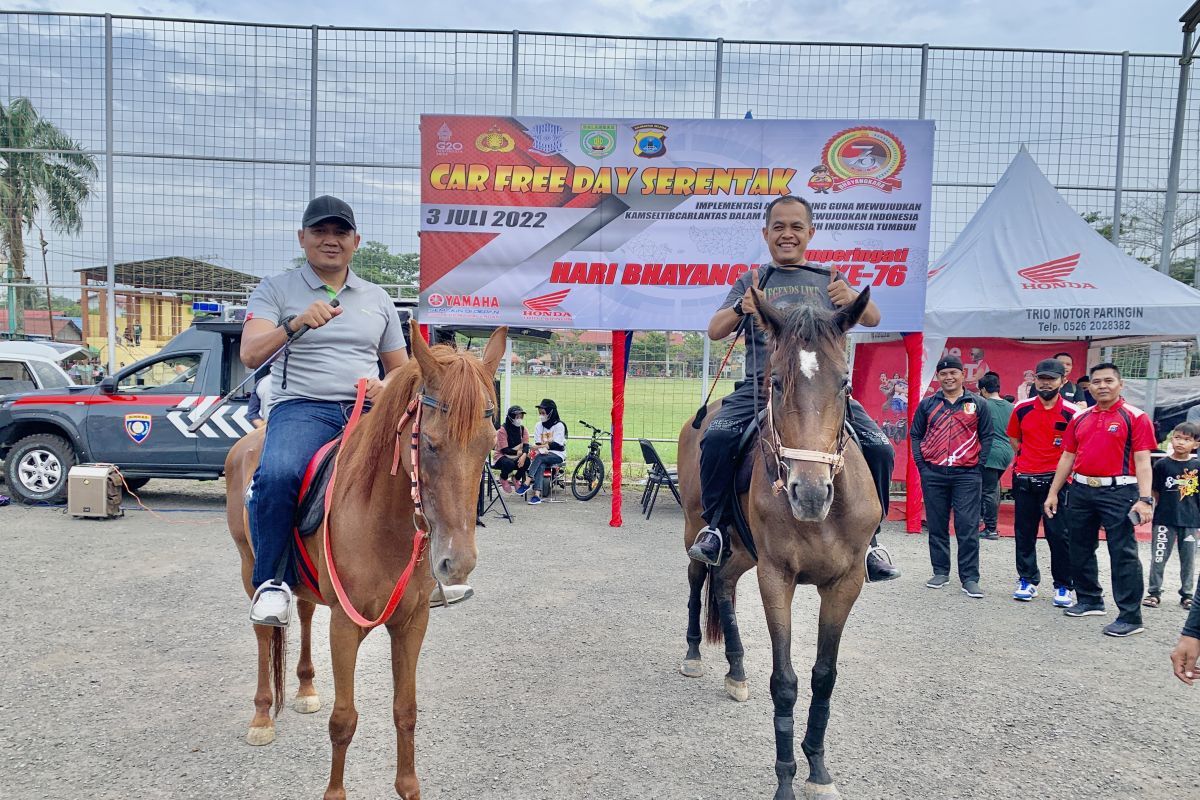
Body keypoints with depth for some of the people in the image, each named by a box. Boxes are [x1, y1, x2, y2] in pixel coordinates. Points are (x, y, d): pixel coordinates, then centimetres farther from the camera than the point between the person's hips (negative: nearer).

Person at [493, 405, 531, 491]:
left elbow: (526, 445, -11)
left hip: (517, 457, 4)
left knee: (527, 461, -27)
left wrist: (524, 455, -32)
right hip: (502, 456, -4)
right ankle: (503, 479, 0)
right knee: (509, 464, -37)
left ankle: (516, 479, 4)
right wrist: (518, 452, -23)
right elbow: (504, 450, -18)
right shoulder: (502, 430, -14)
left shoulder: (523, 429, 1)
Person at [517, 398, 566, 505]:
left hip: (557, 455, -3)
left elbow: (556, 445, -13)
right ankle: (537, 494, -42)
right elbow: (538, 444, 4)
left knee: (539, 457, -31)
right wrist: (542, 448, -18)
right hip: (544, 454, 3)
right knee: (540, 466, -30)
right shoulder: (539, 426, 11)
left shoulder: (559, 425, -5)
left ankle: (527, 483, -36)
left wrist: (541, 446, -16)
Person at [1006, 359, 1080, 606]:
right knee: (1024, 533, 10)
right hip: (1024, 479, 3)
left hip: (1056, 479, -3)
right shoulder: (1022, 409, 3)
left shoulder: (1072, 413, -6)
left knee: (1059, 534, -1)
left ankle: (1063, 586, 11)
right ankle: (1027, 580, 22)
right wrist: (1028, 459, 8)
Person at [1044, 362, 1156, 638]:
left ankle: (1131, 617, 0)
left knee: (1123, 554, -5)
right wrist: (1053, 493, 12)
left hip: (1118, 492, -6)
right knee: (1080, 550, 14)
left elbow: (1142, 461, -9)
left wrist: (1145, 498, -18)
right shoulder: (1080, 418, 12)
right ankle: (1090, 601, 29)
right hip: (1081, 491, 6)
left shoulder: (1135, 417, -2)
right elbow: (1067, 457, 15)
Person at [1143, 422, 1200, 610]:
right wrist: (1163, 507, 0)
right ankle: (1154, 592, 12)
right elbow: (1155, 491, 3)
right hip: (1164, 519, -1)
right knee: (1159, 557, 2)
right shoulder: (1162, 464, -4)